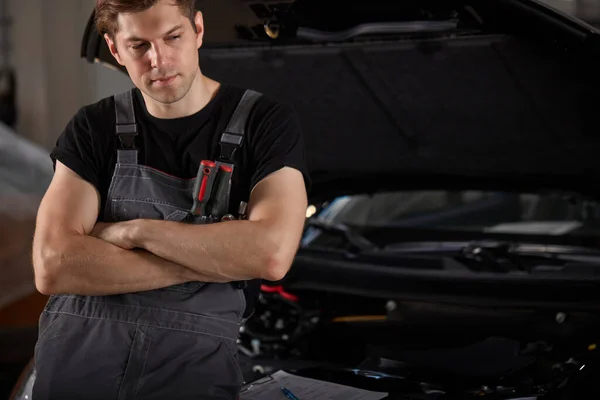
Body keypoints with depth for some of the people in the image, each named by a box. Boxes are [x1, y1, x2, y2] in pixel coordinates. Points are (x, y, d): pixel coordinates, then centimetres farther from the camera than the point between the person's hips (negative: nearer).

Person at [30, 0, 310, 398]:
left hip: (194, 356, -2)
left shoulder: (267, 122, 2)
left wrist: (134, 230, -7)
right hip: (79, 350, 2)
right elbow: (53, 268, -6)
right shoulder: (94, 128, 7)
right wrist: (211, 259, -9)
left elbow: (272, 254, -14)